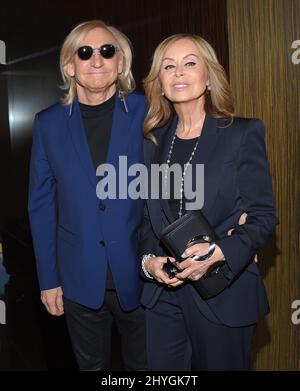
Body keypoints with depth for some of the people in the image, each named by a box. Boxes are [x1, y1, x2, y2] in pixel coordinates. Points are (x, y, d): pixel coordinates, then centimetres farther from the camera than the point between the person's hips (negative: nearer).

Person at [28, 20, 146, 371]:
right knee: (91, 366, 19)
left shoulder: (147, 113, -6)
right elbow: (41, 206, 2)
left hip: (139, 275, -1)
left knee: (145, 364, 18)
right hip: (80, 280, 1)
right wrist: (48, 278, 2)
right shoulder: (48, 123, -1)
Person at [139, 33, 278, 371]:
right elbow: (147, 216, 12)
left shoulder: (242, 133, -4)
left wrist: (219, 253, -22)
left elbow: (263, 214, -7)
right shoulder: (154, 142, 8)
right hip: (162, 294, 4)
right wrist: (148, 260, -6)